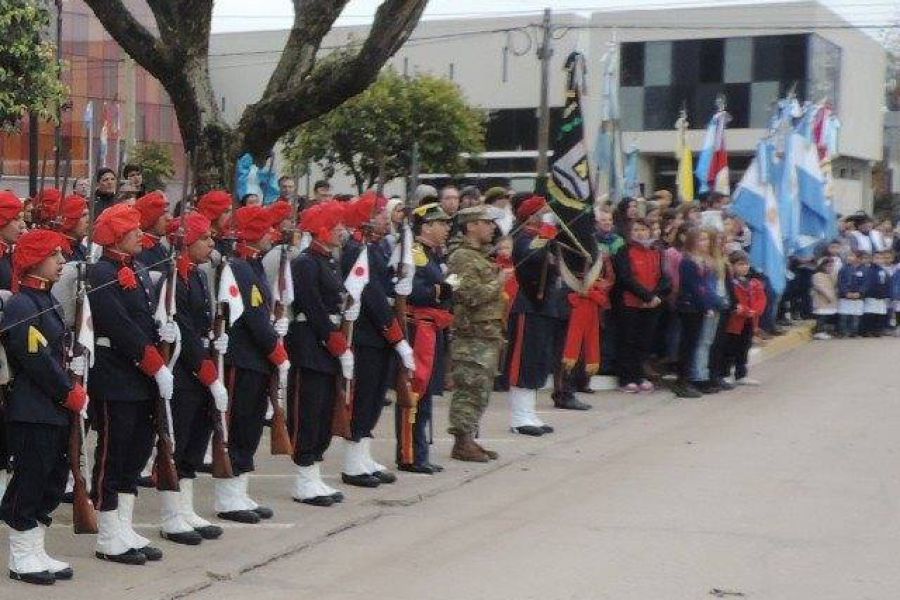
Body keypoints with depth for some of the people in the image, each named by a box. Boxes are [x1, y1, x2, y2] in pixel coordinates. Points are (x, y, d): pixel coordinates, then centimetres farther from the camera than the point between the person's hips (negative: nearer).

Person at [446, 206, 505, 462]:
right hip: (472, 337, -10)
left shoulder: (483, 256, 20)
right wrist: (499, 282, -13)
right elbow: (471, 295, -22)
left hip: (488, 335, 10)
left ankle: (470, 439, 17)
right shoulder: (462, 258, -12)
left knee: (481, 390, 11)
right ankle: (462, 442, -3)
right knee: (469, 390, -7)